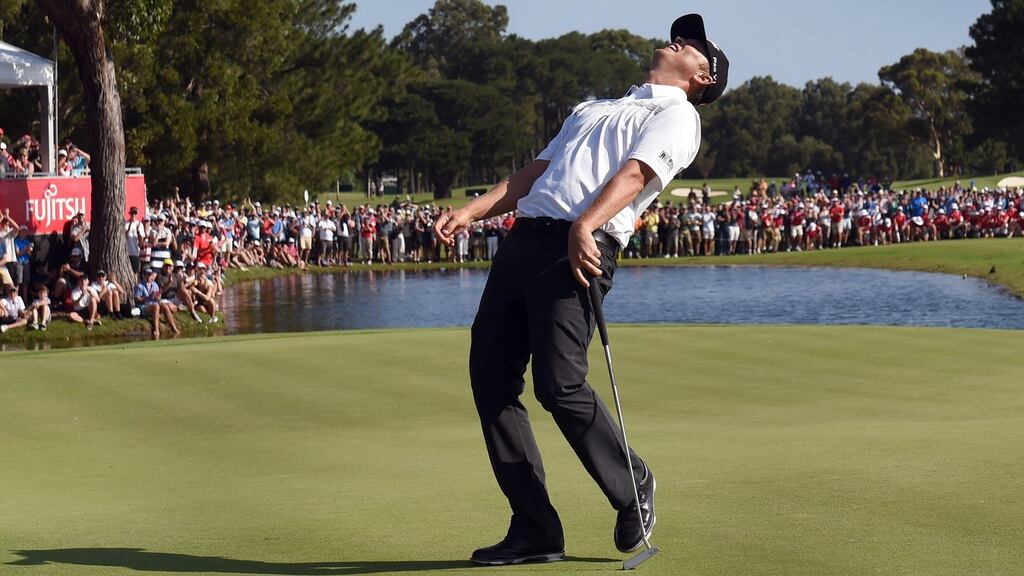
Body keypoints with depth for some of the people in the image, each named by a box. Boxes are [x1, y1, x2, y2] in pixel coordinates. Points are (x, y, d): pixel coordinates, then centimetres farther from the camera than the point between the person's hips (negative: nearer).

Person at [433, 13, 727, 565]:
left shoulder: (677, 114, 8)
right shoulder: (592, 108, 33)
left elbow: (634, 174, -9)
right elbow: (536, 172, 26)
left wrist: (584, 227, -26)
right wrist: (471, 211, 12)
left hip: (579, 248, -7)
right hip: (522, 239, 8)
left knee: (559, 384, -18)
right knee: (490, 380, -2)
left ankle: (633, 489, 6)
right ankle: (535, 530, 2)